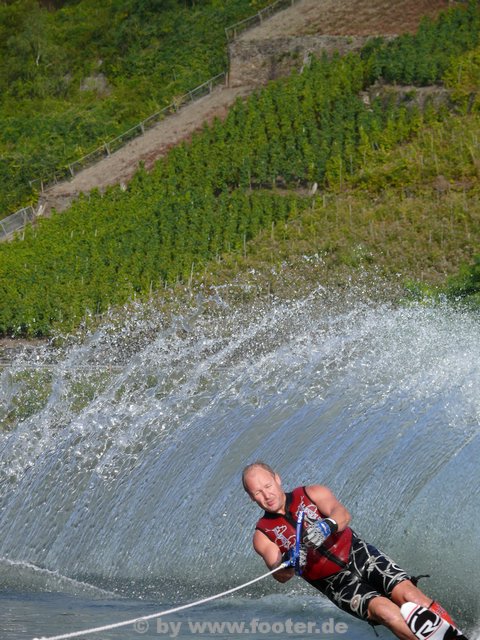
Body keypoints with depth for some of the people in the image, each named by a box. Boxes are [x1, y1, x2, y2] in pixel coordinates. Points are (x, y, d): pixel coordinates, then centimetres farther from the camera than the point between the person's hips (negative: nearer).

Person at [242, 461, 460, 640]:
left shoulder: (311, 494, 2)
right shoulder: (263, 535, 3)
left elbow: (342, 513, -17)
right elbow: (280, 576, -11)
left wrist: (327, 525, -39)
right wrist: (288, 565, -34)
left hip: (359, 554, 1)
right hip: (335, 583, 0)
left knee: (407, 593, -22)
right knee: (382, 608, -26)